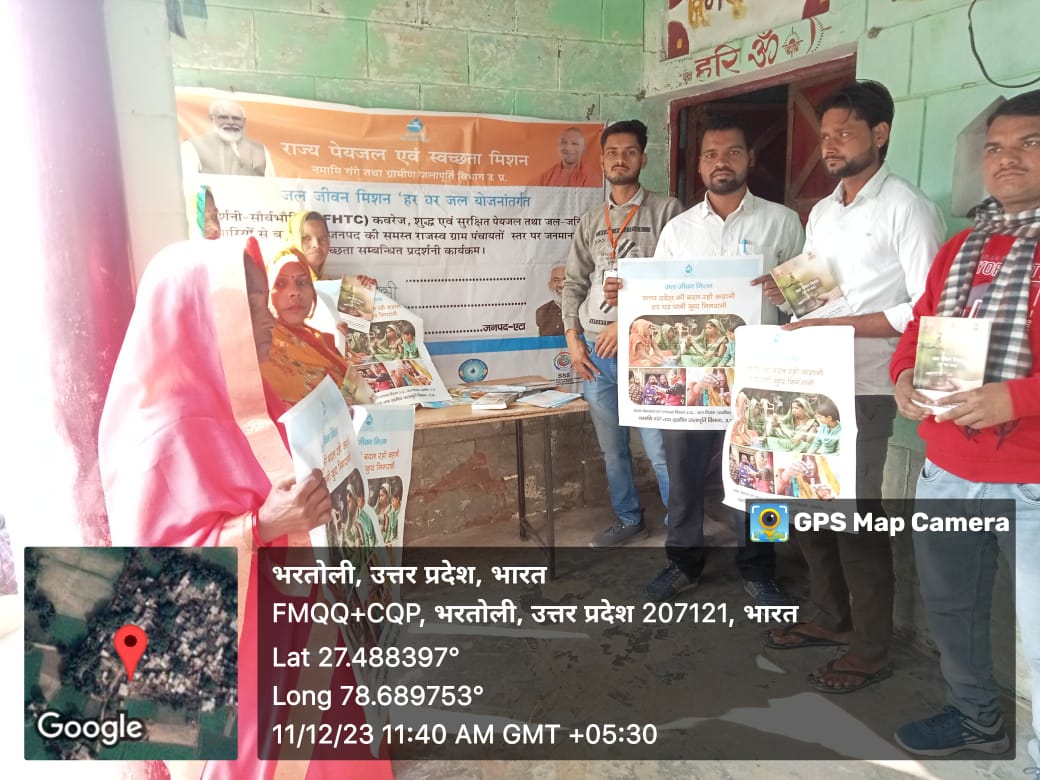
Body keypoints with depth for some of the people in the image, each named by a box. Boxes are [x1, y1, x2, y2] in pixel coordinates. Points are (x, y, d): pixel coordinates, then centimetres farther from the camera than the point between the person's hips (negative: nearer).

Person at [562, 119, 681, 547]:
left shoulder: (666, 210, 2)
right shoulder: (590, 221, 15)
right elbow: (574, 283, 15)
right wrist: (573, 338, 3)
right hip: (594, 350, 5)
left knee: (661, 450, -5)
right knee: (612, 448, 13)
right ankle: (628, 519, 30)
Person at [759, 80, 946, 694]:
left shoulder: (907, 208, -7)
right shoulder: (820, 213, 16)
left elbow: (925, 308, -15)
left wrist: (833, 324, -21)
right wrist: (784, 294, -1)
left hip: (865, 388, -7)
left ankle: (871, 648, 18)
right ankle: (830, 617, 33)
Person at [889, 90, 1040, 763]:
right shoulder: (960, 248, 13)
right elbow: (919, 330, 17)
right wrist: (905, 377, -2)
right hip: (946, 473, 7)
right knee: (950, 609, 21)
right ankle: (977, 719, 44)